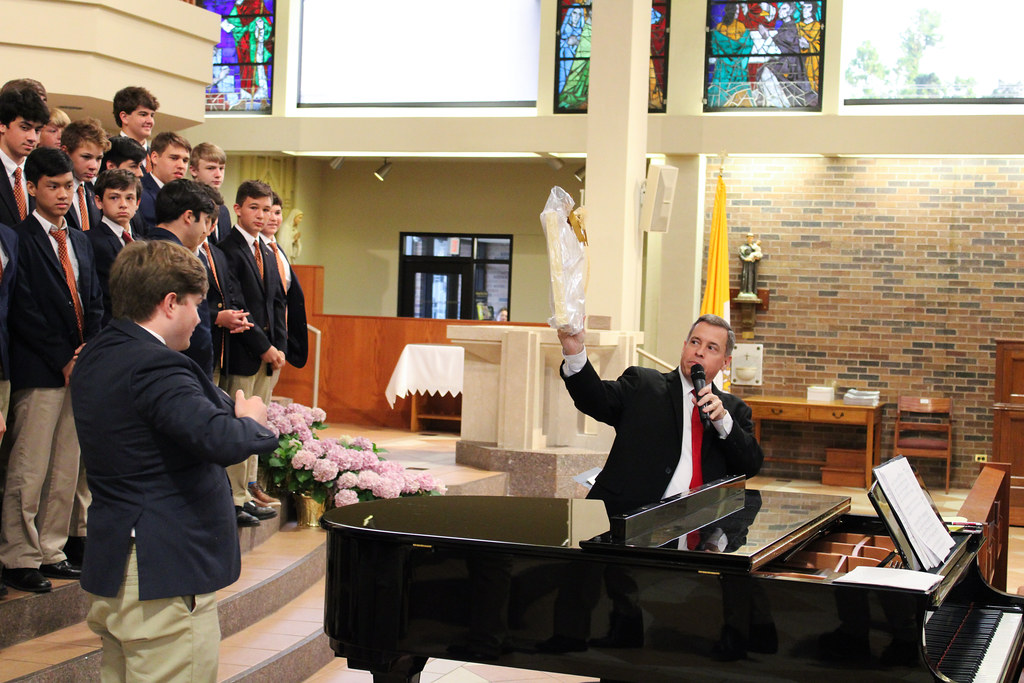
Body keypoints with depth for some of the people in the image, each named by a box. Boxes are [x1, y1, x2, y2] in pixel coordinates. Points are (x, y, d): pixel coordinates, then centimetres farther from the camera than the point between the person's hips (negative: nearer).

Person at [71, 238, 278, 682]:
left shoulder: (95, 357, 11)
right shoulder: (155, 366, -22)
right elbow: (221, 441, -31)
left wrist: (233, 409, 0)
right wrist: (251, 421, -12)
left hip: (112, 569, 10)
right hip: (164, 573, -10)